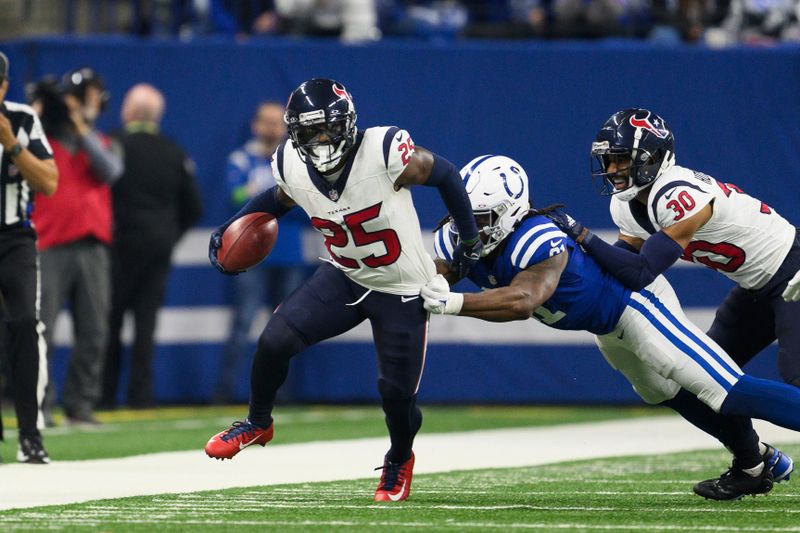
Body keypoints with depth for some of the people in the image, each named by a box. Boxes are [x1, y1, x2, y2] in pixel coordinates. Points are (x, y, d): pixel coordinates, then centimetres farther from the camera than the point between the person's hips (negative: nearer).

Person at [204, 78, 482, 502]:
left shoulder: (384, 153, -30)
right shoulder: (293, 167, -13)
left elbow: (444, 174, -13)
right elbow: (280, 198, 13)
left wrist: (470, 240, -4)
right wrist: (231, 227, 4)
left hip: (402, 291, -4)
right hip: (344, 278, 4)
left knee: (396, 391, -2)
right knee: (275, 340, -14)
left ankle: (400, 460, 33)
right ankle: (257, 424, 14)